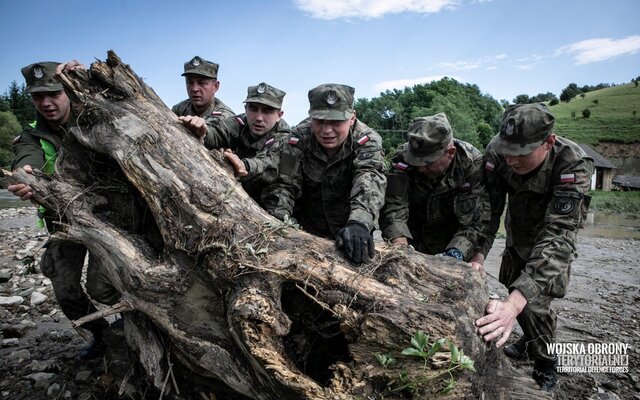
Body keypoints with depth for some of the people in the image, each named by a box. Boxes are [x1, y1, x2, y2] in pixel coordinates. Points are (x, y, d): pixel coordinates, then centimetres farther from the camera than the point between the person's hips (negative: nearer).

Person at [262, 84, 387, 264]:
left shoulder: (367, 140, -14)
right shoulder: (299, 139, -10)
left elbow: (369, 181, -31)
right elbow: (284, 185, -16)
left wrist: (359, 223, -50)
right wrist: (277, 220, -36)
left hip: (350, 235, -1)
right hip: (306, 232, 1)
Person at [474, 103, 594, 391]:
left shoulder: (573, 166, -38)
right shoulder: (497, 152, -28)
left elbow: (557, 234, -46)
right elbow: (488, 210, -24)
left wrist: (517, 301, -56)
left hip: (552, 242, -4)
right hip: (516, 235, 4)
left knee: (534, 304, -11)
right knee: (513, 289, 14)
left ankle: (546, 370, 16)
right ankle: (529, 343, 43)